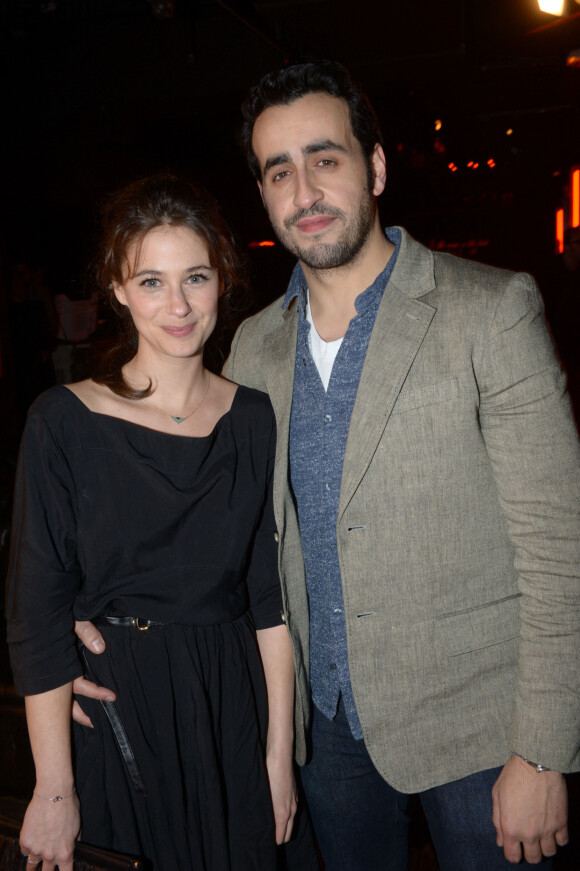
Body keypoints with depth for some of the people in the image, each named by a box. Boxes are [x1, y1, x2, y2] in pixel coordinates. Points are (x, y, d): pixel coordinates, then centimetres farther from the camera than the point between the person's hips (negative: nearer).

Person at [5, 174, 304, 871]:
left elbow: (272, 600, 0)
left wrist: (279, 754, -2)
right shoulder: (64, 423, -10)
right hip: (111, 713, -2)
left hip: (234, 709, 3)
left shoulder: (254, 419, -2)